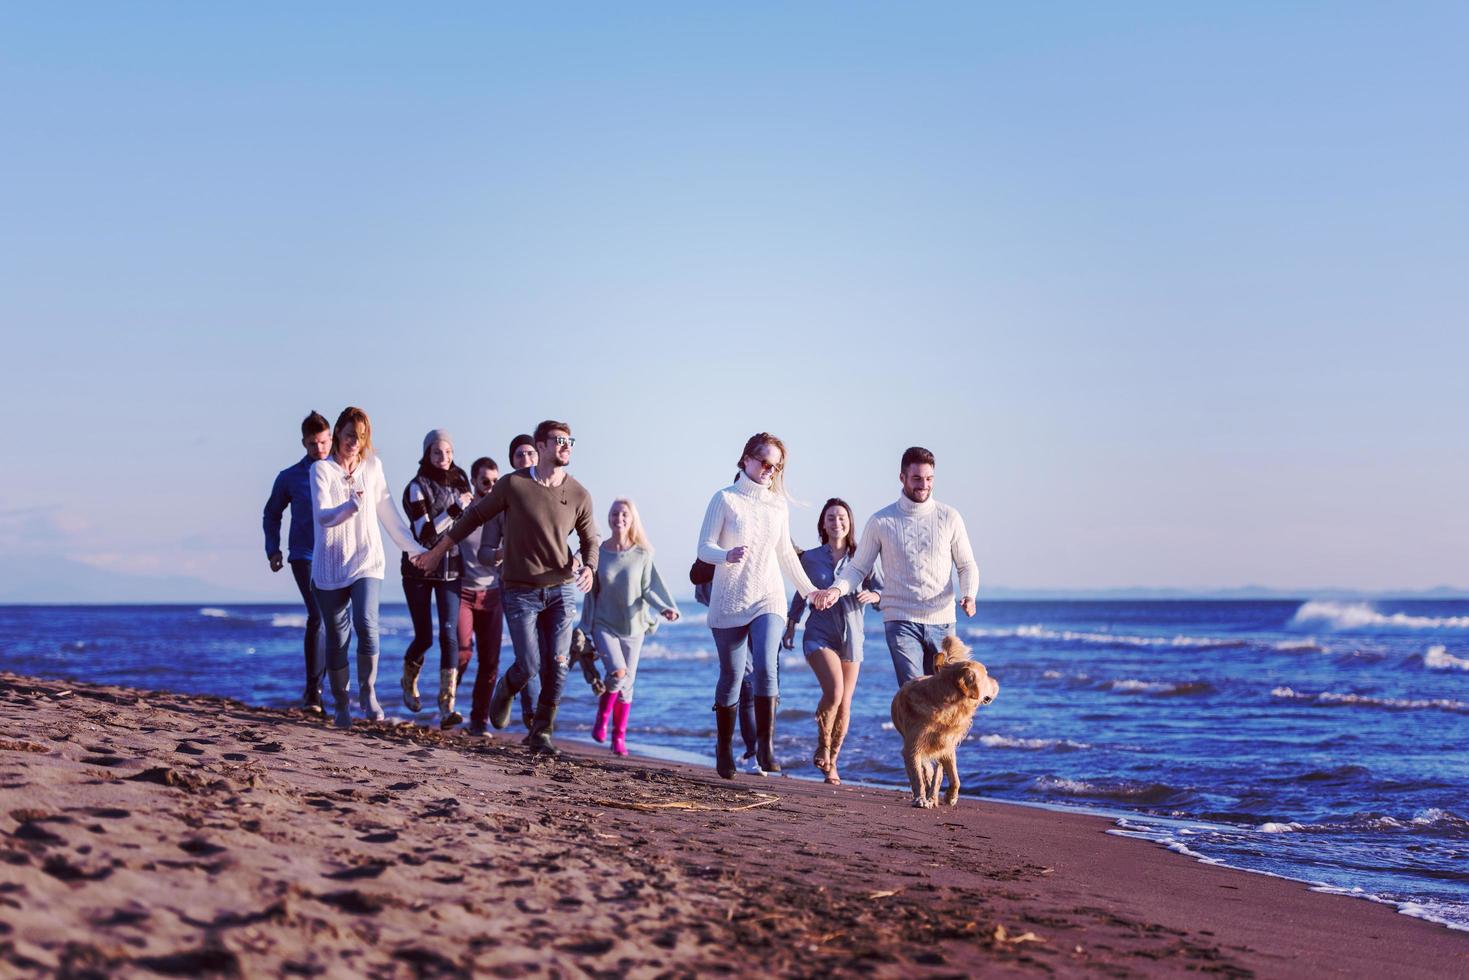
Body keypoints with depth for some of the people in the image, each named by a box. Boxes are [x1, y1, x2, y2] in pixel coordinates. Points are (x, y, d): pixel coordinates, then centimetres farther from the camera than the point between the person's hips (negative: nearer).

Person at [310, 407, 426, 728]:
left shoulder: (372, 466, 7)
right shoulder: (322, 469, -3)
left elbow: (388, 512, 14)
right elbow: (321, 515, -16)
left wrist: (414, 547, 14)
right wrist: (349, 508, -36)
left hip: (366, 561, 1)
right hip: (329, 566, -1)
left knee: (366, 624, -21)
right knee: (336, 638, 3)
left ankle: (368, 692, -5)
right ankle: (342, 704, 16)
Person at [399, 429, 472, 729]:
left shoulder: (460, 481, 7)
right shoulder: (417, 487, -9)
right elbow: (425, 533, -19)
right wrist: (455, 509, -22)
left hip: (450, 569, 3)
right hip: (420, 568, -3)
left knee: (449, 635, -10)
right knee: (424, 637, 2)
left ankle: (447, 707, -14)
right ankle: (409, 682, 35)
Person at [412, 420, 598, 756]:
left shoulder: (579, 495, 1)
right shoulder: (513, 485, -6)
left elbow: (590, 541, 12)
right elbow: (475, 516, 6)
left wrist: (589, 568, -10)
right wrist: (437, 551, 11)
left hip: (561, 590, 2)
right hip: (520, 592, -2)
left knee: (558, 665, -7)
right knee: (530, 666, -7)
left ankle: (542, 733, 8)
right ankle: (504, 691, 29)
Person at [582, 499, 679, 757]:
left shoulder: (642, 554, -3)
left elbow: (648, 589, -3)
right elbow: (591, 592, 5)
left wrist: (665, 608, -21)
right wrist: (584, 626, 8)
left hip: (633, 626, 1)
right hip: (604, 624, -1)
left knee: (627, 684, 5)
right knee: (617, 672, -21)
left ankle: (619, 738, 20)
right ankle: (602, 719, 4)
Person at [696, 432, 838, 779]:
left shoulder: (778, 505, 10)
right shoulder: (726, 499, -2)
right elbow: (705, 547, -6)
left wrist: (810, 590, 26)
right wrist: (728, 555, -27)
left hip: (768, 600, 2)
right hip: (729, 601, -2)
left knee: (766, 667, -19)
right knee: (731, 676, 3)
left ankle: (765, 745, -16)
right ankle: (723, 750, 17)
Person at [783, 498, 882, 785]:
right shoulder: (810, 558, 4)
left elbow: (882, 592, 1)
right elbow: (800, 597, 14)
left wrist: (872, 595, -21)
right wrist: (790, 629, 12)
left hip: (851, 637, 2)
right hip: (820, 635, -2)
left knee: (844, 706, 4)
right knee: (834, 692, -22)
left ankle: (832, 762, 20)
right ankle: (822, 747, 0)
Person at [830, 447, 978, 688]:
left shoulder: (949, 518, 5)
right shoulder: (880, 521, 2)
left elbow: (966, 565, 11)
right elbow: (858, 567, 7)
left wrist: (968, 595, -9)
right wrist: (837, 589, -13)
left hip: (942, 621, 2)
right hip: (901, 622, -2)